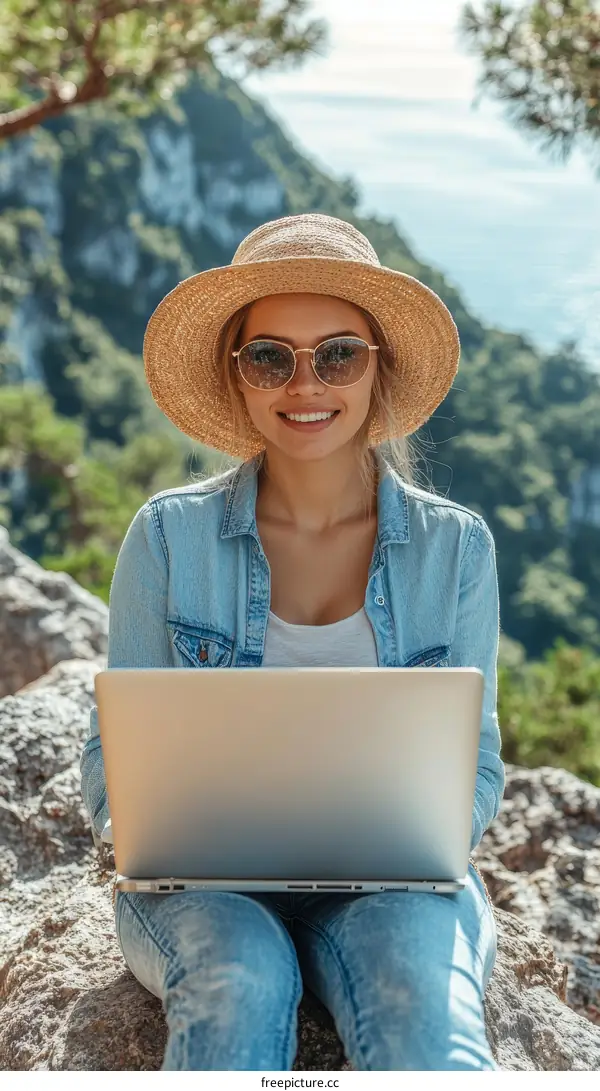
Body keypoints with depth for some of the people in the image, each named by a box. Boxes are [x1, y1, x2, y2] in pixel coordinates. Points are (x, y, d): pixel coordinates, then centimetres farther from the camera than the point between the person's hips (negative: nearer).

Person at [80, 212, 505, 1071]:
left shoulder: (455, 548, 2)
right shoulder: (169, 536, -1)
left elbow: (475, 766, 6)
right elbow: (112, 762, 2)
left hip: (391, 880, 0)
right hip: (207, 882, 0)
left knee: (421, 1001, -32)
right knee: (242, 981, -33)